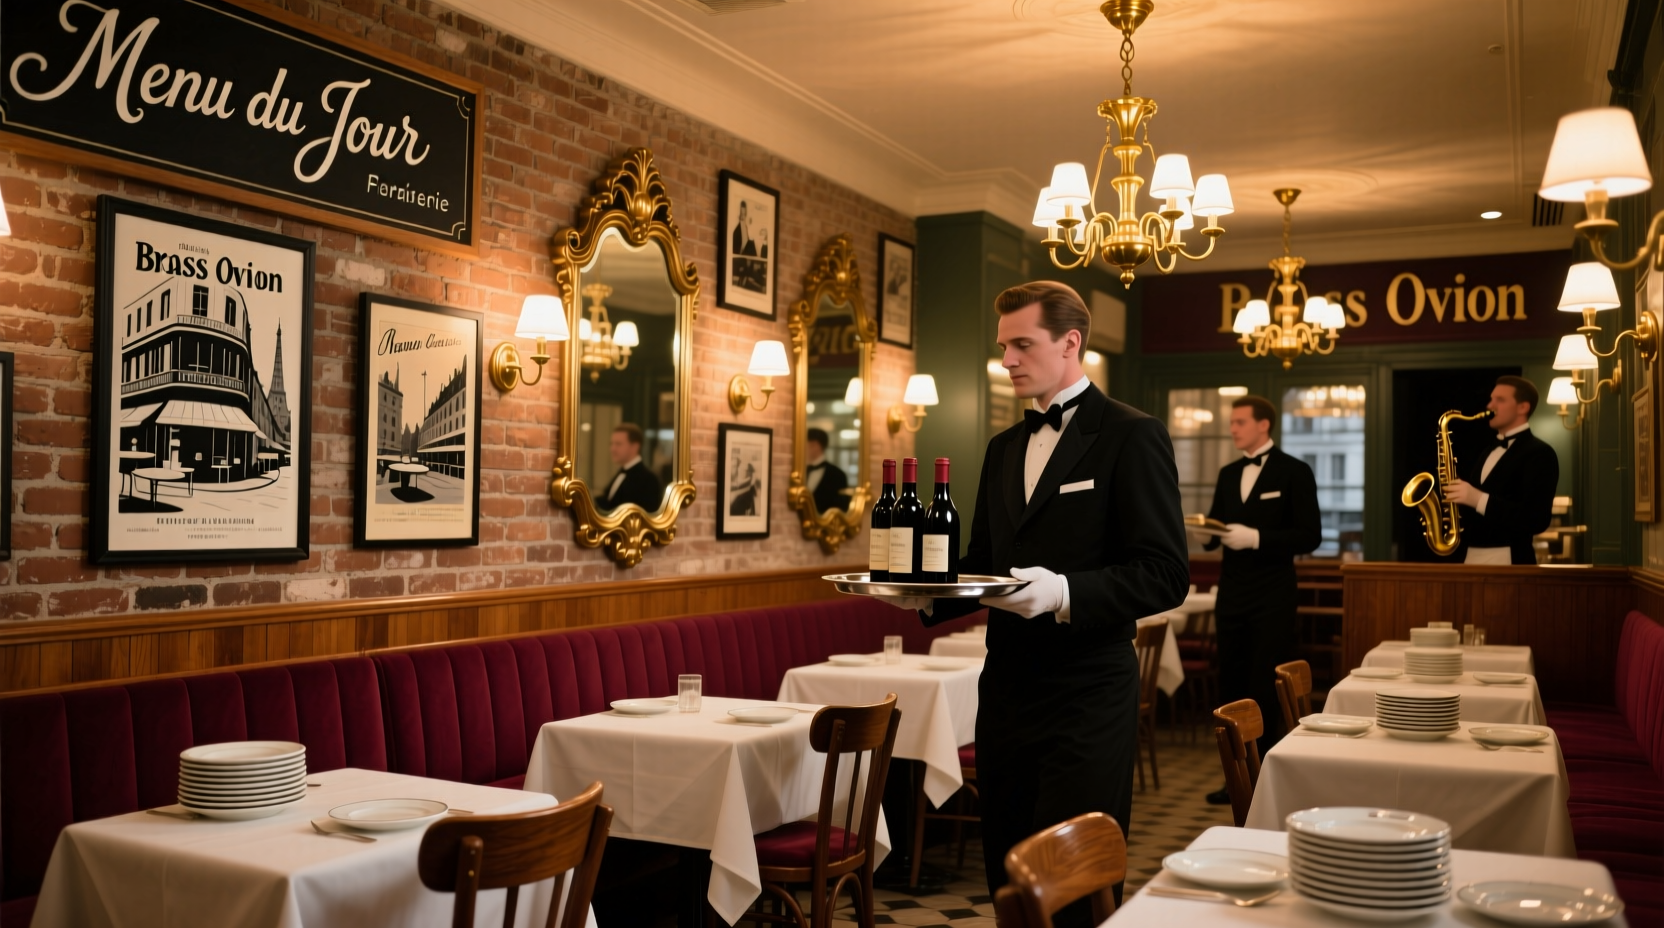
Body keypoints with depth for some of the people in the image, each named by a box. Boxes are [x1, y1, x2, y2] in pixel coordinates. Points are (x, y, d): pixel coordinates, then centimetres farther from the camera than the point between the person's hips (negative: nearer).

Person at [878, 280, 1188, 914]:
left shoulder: (1131, 436, -7)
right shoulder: (1004, 448, 15)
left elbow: (1166, 574, -13)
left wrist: (1063, 592, -27)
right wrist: (928, 594, -1)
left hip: (1085, 698, -7)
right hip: (1006, 691, 7)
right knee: (1008, 876, 14)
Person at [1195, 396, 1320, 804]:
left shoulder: (1294, 471, -5)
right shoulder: (1228, 474, 12)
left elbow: (1309, 536, -12)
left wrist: (1256, 537, -22)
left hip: (1272, 597, -6)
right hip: (1231, 594, 6)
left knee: (1267, 689, 0)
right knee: (1232, 687, 9)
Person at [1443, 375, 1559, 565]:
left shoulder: (1539, 453, -8)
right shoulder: (1491, 449, 18)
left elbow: (1537, 519, -19)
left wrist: (1480, 499, -26)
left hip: (1507, 559, -7)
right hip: (1472, 556, 7)